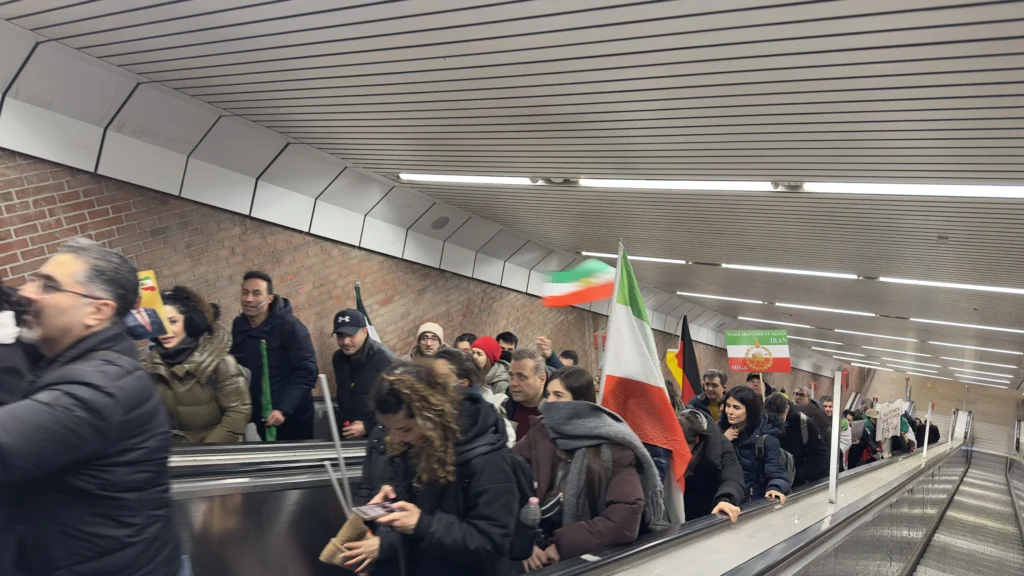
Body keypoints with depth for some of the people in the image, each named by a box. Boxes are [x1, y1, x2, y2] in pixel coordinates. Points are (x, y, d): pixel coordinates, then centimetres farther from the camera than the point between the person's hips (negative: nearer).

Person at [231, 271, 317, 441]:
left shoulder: (290, 327, -16)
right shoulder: (238, 325, 1)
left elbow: (306, 373, -19)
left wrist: (284, 410, -26)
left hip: (293, 417, -5)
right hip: (261, 417, 5)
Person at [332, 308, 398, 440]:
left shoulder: (387, 362, -20)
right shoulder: (338, 358, 0)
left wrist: (368, 427, -19)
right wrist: (341, 422, 11)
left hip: (377, 435, -5)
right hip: (346, 432, 5)